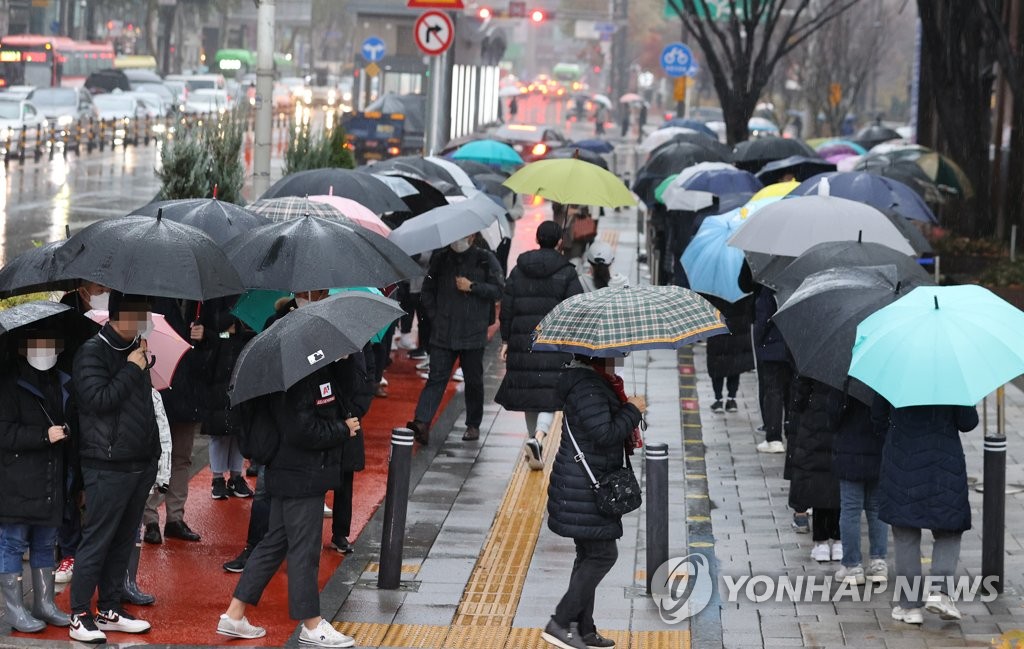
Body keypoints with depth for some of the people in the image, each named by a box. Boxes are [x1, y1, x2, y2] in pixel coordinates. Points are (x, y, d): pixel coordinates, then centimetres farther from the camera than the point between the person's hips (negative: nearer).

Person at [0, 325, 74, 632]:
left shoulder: (62, 385, 11)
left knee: (45, 543, 14)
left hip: (52, 482, 6)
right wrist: (45, 436, -21)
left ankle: (44, 603, 23)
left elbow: (72, 427, 22)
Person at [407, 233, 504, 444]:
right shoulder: (440, 260, 11)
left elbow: (498, 290, -2)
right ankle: (422, 422, -17)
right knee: (436, 377, -7)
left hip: (473, 333, -2)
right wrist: (434, 316, 7)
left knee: (473, 381, 7)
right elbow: (427, 292, 18)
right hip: (443, 334, 2)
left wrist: (472, 287, -12)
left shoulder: (486, 260, 2)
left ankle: (473, 425, 19)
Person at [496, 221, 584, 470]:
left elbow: (507, 307, 6)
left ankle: (533, 440, 24)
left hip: (523, 341, 3)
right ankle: (537, 439, -25)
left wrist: (506, 341, 12)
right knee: (549, 394, -5)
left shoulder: (518, 270, 6)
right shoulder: (566, 272, -3)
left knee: (530, 392, 14)